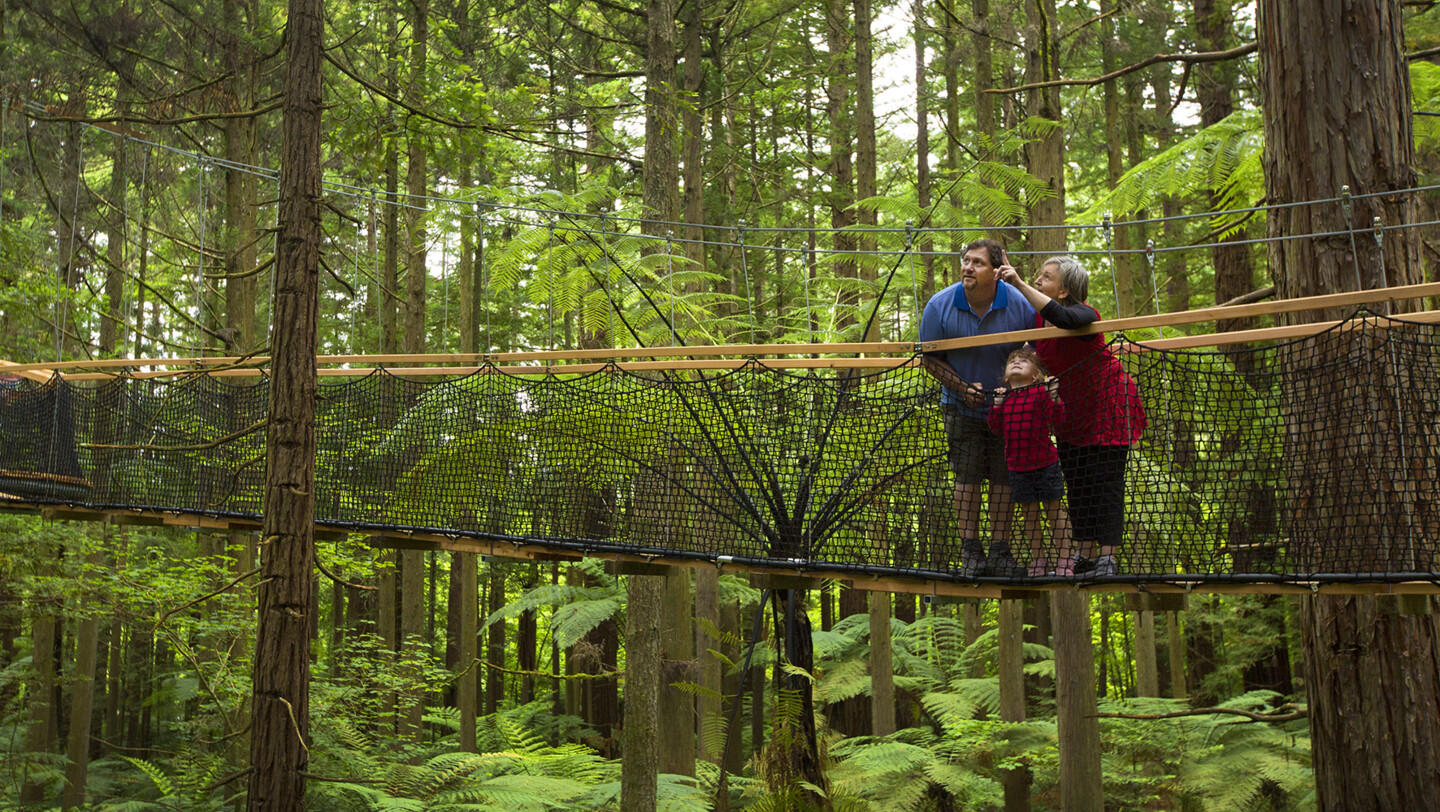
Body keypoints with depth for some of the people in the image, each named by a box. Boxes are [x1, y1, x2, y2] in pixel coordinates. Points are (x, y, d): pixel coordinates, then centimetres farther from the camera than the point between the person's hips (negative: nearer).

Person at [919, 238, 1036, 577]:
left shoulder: (1019, 305, -14)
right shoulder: (940, 305, -12)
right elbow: (930, 358, -3)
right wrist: (963, 388, -13)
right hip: (962, 406, 0)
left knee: (1003, 477, 0)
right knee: (967, 476, -1)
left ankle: (1000, 551, 8)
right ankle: (970, 551, 6)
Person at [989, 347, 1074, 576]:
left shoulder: (1041, 392, -6)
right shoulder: (1004, 396, 7)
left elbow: (1056, 419, -14)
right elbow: (997, 428, 6)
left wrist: (1054, 397, -25)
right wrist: (997, 405, -6)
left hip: (1044, 463, -4)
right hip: (1017, 466, 5)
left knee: (1054, 510, 2)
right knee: (1029, 513, 10)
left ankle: (1064, 560, 9)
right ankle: (1037, 559, 21)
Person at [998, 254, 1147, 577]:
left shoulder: (1085, 315, -24)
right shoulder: (1037, 318, -2)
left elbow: (1062, 318, -48)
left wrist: (1020, 284, -48)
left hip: (1106, 404, -7)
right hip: (1072, 410, 8)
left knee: (1106, 483, -8)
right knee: (1077, 485, 8)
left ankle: (1108, 560, -5)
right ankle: (1085, 557, 15)